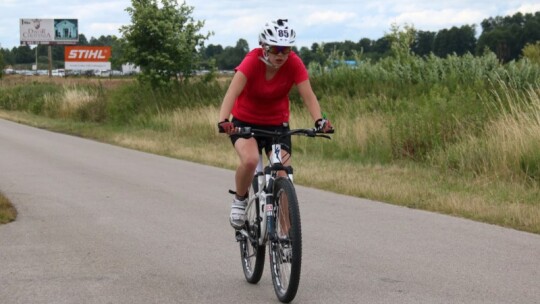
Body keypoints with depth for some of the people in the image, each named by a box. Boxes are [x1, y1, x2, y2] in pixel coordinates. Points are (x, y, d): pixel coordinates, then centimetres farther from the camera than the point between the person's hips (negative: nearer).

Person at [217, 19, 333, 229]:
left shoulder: (294, 64, -18)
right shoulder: (252, 61, -25)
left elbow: (308, 96, -25)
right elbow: (232, 92, -38)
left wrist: (319, 120, -44)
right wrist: (223, 121, -55)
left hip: (277, 124, 3)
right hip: (244, 122, -3)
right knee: (250, 160, -32)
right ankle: (240, 200, -2)